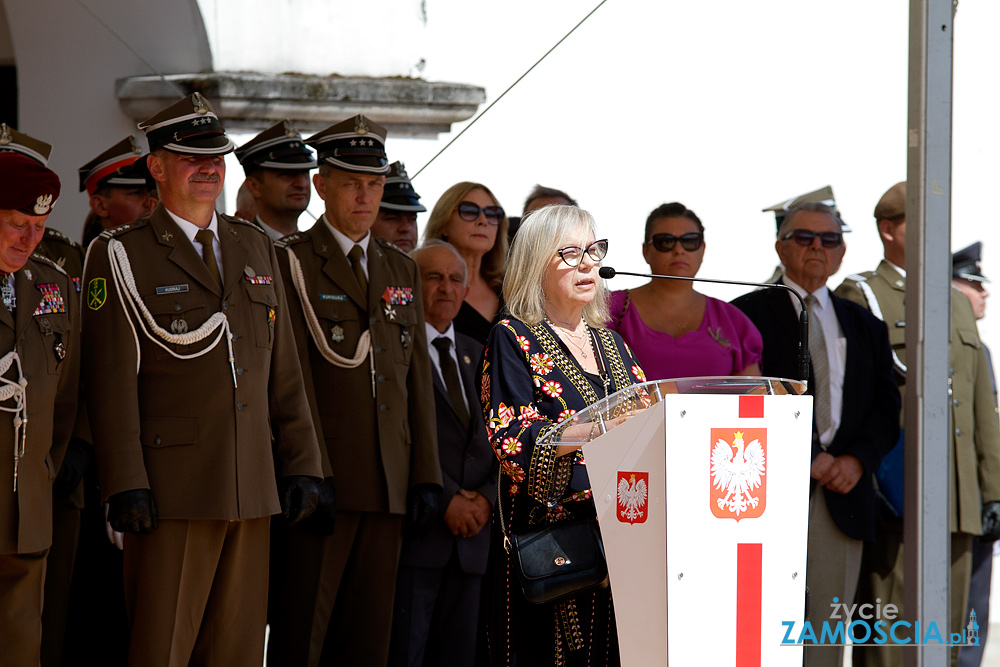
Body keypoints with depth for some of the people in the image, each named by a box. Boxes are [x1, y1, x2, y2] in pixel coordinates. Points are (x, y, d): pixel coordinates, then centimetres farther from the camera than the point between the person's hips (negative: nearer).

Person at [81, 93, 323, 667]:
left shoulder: (257, 249, 17)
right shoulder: (122, 257, 0)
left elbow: (284, 371, 17)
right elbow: (113, 381, -7)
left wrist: (301, 465, 9)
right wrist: (126, 485, -14)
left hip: (253, 490, 5)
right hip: (173, 489, -5)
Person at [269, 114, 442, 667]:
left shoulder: (401, 270, 18)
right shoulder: (291, 262, -1)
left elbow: (417, 379, 16)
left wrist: (425, 477, 8)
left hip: (388, 489, 5)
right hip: (321, 482, -5)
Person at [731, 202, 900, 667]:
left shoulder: (864, 325, 20)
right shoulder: (747, 314, 5)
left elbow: (886, 406, 15)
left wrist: (858, 458, -4)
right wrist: (806, 454, -11)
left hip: (841, 496, 4)